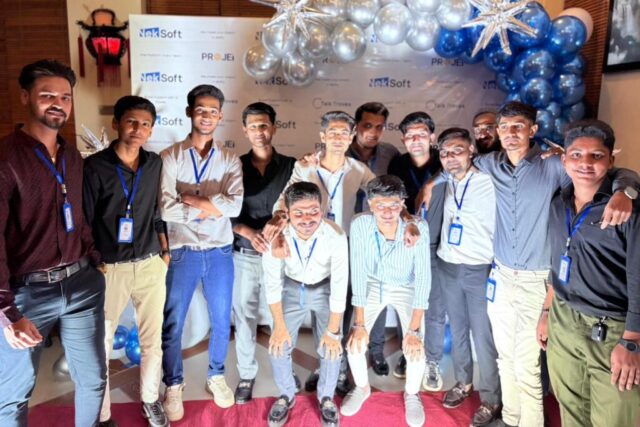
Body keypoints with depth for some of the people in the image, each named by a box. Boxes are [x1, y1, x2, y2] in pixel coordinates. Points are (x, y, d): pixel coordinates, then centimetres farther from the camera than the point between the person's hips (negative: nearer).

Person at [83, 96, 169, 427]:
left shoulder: (155, 164, 5)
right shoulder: (94, 166, -8)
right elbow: (82, 222, -5)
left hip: (151, 265, 4)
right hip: (109, 268, -3)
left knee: (152, 339, 13)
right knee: (100, 343, 6)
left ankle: (150, 400, 34)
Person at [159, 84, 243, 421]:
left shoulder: (230, 160, 2)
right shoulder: (170, 157, -2)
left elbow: (234, 205, -13)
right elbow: (166, 209, -13)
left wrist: (190, 198, -15)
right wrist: (209, 207, -12)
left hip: (220, 252, 2)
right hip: (183, 252, -1)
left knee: (221, 321, 15)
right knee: (173, 324, 9)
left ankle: (216, 376, 37)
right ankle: (173, 385, 30)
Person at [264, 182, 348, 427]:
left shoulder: (335, 236, -32)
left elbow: (340, 287, -24)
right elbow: (272, 281, -17)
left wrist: (333, 331, -18)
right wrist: (280, 326, -12)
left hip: (324, 289, -1)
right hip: (292, 289, 1)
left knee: (331, 348, -11)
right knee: (278, 347, -6)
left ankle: (326, 397, 18)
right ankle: (286, 395, 23)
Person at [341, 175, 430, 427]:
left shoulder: (418, 228, -33)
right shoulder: (360, 225, -27)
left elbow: (423, 278, -27)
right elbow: (358, 274, -20)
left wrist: (414, 330, -29)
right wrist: (359, 324, -20)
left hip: (406, 289, -1)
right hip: (373, 285, 2)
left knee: (415, 350, -15)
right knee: (354, 343, -9)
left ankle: (412, 394, 19)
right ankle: (362, 388, 24)